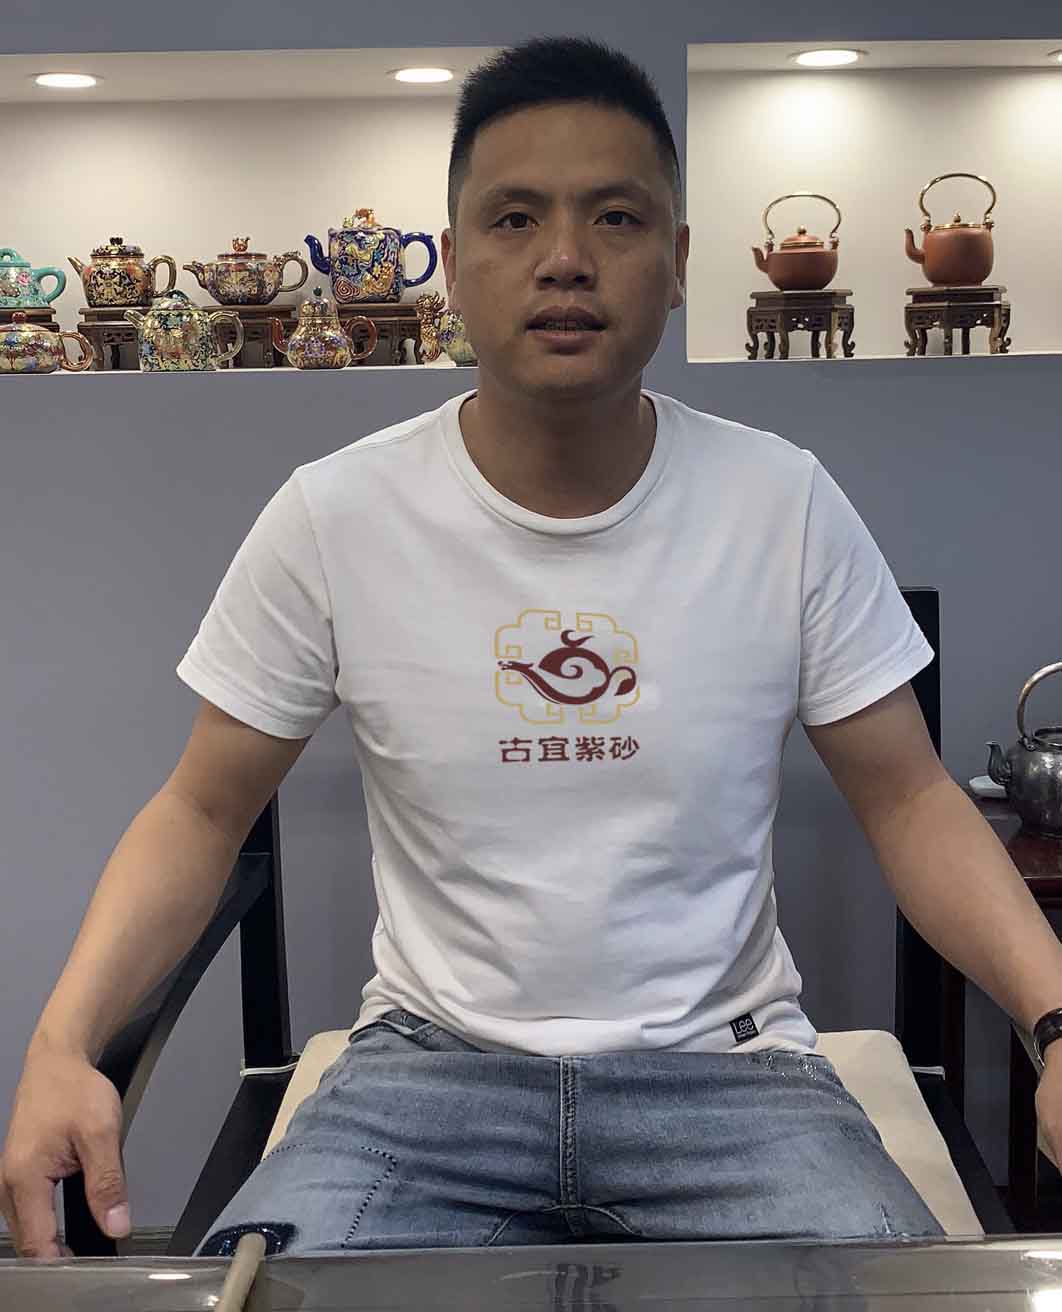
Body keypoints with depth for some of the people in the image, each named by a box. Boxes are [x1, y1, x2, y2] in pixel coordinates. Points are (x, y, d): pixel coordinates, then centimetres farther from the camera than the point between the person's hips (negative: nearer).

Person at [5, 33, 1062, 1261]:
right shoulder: (333, 516, -7)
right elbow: (202, 812, 1)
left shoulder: (785, 505, -6)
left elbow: (906, 798, 1)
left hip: (723, 1063, 1)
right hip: (429, 1066, 0)